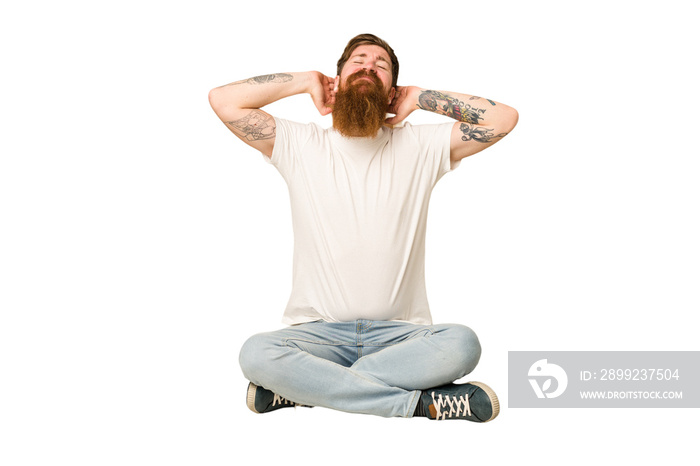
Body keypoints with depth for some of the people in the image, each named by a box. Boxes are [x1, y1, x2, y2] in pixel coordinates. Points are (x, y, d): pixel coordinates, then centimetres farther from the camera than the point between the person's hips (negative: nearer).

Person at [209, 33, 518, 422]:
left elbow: (504, 118, -1)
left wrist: (419, 97, 5)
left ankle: (305, 388, -21)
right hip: (318, 331, 0)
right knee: (256, 353, -31)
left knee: (461, 344, -30)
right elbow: (223, 100, -2)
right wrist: (307, 81, 6)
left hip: (399, 332, 1)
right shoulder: (300, 145, 6)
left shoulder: (420, 146, 7)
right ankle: (420, 402, -23)